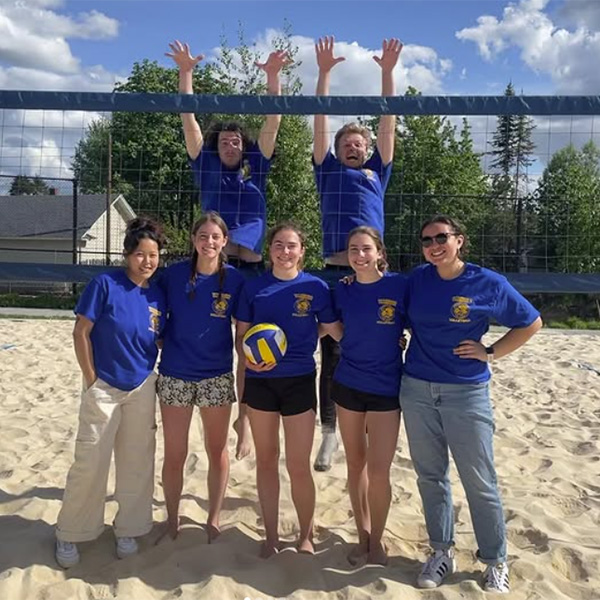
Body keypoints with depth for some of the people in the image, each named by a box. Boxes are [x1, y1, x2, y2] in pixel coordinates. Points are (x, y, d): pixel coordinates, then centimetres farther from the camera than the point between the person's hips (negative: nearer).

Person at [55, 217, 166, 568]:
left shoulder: (157, 294, -1)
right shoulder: (105, 284, -13)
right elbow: (81, 333, -10)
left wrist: (160, 379, 3)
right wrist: (91, 379, -9)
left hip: (142, 389, 4)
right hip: (104, 387, -3)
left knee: (137, 462, 11)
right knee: (90, 463, 4)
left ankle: (129, 529, 30)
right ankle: (70, 535, 24)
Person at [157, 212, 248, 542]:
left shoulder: (234, 279, -6)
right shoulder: (173, 274, -5)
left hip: (217, 377, 0)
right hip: (175, 376, 0)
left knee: (217, 452, 12)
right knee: (174, 455, 9)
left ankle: (213, 520, 32)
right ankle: (172, 519, 32)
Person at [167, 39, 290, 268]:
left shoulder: (255, 165, 12)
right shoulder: (207, 165, 11)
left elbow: (273, 122, 6)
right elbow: (188, 119, 7)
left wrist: (273, 75, -3)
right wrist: (185, 72, 0)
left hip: (251, 263, 1)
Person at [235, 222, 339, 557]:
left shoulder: (315, 287, -4)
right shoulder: (254, 287, 0)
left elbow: (333, 329, 5)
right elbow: (241, 334, 3)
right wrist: (247, 358, -13)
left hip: (299, 381, -2)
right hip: (260, 381, 2)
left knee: (299, 466, 2)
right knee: (266, 460, 13)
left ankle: (306, 537, 26)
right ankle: (271, 536, 29)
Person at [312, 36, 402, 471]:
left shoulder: (377, 173, 20)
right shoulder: (329, 171, 18)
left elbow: (389, 123, 16)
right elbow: (321, 123, 15)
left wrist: (388, 70, 14)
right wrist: (324, 71, 13)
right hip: (335, 269, 0)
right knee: (332, 353, 1)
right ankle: (330, 430, 11)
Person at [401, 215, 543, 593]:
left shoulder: (488, 283, -6)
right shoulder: (418, 279, 2)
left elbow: (531, 323, 4)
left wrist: (491, 354, -3)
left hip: (466, 393, -3)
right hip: (417, 391, 3)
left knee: (480, 482, 5)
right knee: (430, 477, 12)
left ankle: (496, 562, 25)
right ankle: (442, 552, 29)